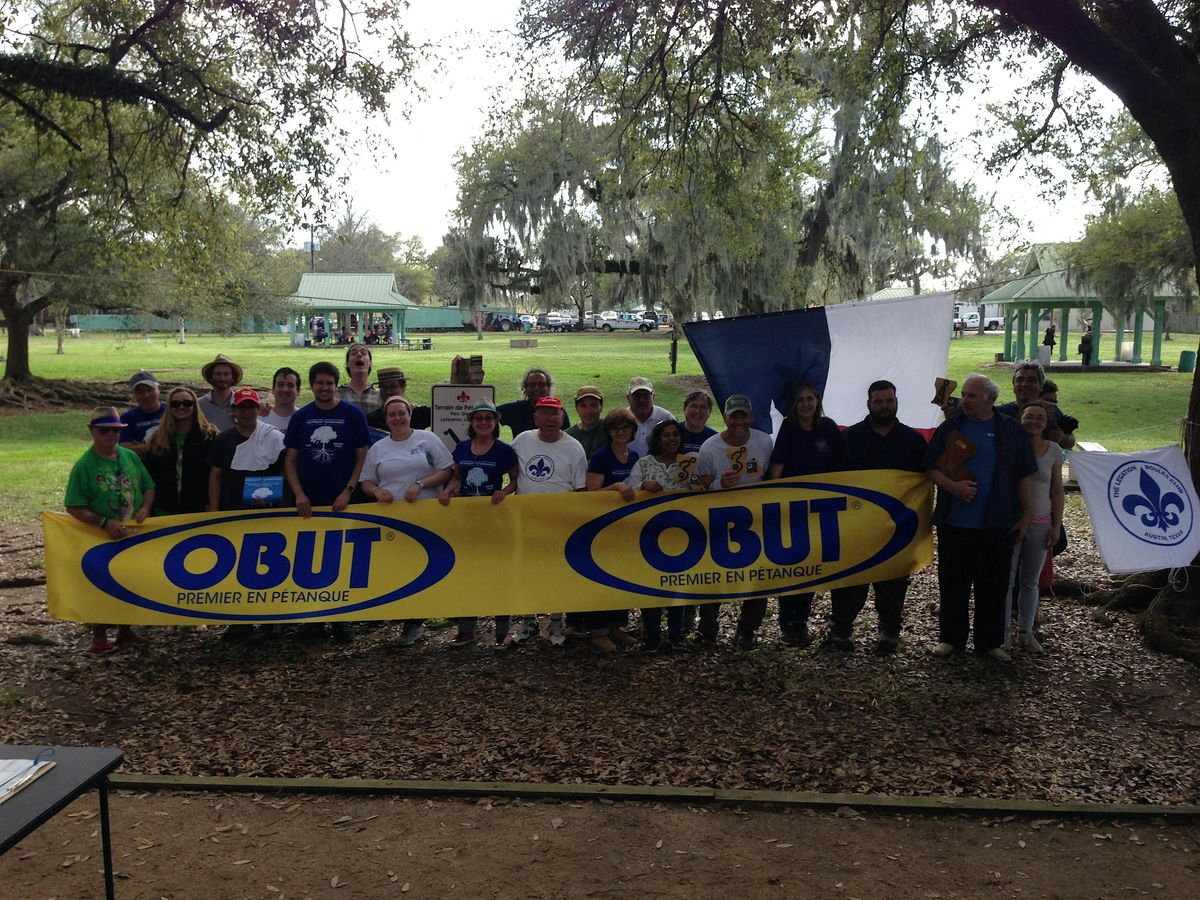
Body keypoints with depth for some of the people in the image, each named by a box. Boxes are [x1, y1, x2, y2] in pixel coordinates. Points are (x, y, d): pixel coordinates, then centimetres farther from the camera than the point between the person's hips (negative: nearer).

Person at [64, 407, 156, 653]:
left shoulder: (131, 457, 1)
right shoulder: (84, 465, -12)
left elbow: (149, 487, 9)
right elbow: (74, 507, -14)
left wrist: (145, 507, -11)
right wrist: (104, 523, -23)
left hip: (135, 534, 5)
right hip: (101, 538, -4)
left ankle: (125, 630, 31)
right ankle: (99, 636, 19)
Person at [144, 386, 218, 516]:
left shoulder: (209, 436, -2)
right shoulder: (158, 438, 8)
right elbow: (150, 473, 9)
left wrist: (210, 505, -9)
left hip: (198, 509, -3)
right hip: (165, 509, 3)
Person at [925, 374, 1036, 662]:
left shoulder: (1011, 430, 3)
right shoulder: (949, 428, 3)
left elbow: (1025, 475, 5)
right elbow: (931, 468, 3)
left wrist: (1027, 515, 1)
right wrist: (954, 486, -14)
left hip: (998, 524, 0)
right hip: (954, 522, 0)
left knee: (993, 585, 7)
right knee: (953, 583, 6)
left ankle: (990, 641, 19)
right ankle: (951, 638, 18)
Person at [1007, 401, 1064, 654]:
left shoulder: (1054, 451, 3)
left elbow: (1057, 491, 7)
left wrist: (1056, 526, 3)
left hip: (1040, 524, 3)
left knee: (1030, 582, 12)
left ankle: (1025, 632, 22)